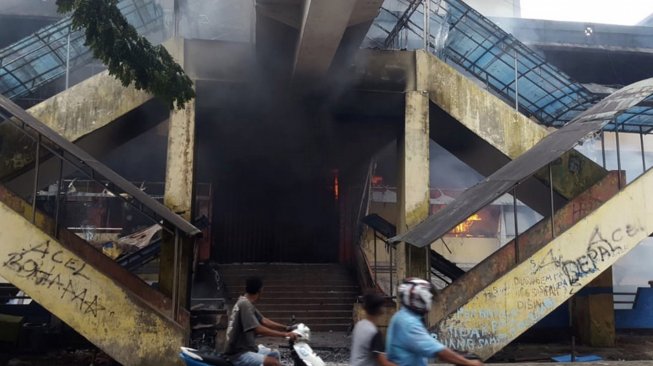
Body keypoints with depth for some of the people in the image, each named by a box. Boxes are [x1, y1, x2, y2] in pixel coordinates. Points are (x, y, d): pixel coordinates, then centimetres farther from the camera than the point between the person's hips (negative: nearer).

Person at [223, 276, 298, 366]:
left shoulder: (246, 303, 11)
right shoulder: (244, 304, -20)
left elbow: (263, 321, 16)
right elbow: (258, 329, -26)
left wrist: (286, 328, 9)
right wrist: (284, 334, -24)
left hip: (245, 349, 10)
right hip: (238, 354, -10)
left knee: (275, 354, 21)